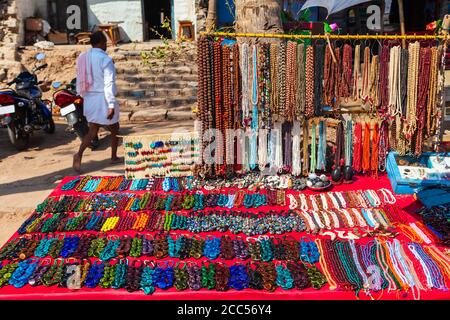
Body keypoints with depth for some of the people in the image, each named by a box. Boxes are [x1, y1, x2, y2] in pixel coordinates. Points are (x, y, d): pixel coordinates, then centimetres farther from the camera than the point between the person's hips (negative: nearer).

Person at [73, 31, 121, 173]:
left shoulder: (82, 58, 6)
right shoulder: (105, 59, -15)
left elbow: (79, 81, 11)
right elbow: (109, 84, -20)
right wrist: (111, 105, -21)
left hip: (89, 99, 6)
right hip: (103, 99, -6)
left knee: (93, 131, 9)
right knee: (114, 129, 16)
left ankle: (79, 154, -14)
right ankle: (114, 157, 26)